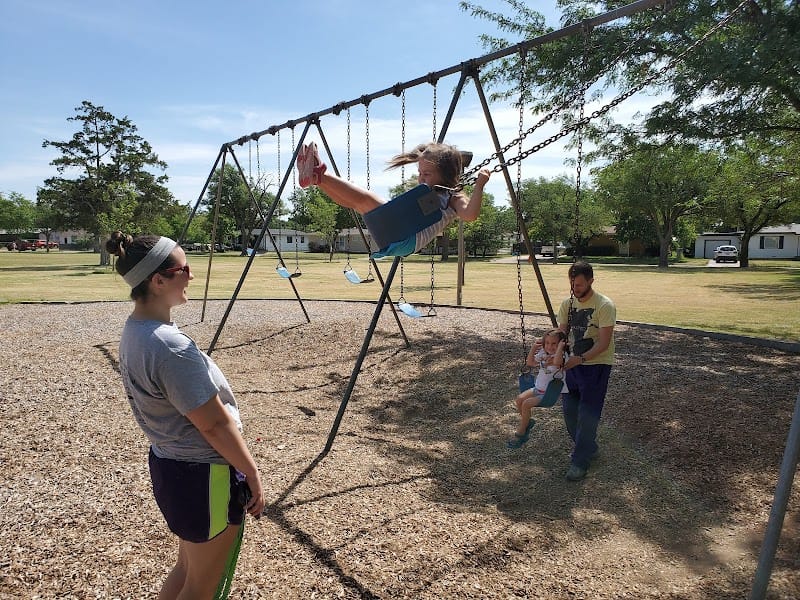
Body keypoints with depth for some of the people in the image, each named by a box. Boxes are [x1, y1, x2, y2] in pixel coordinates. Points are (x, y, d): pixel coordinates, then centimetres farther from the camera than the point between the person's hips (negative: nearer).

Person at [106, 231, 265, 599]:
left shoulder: (134, 331, 0)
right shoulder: (171, 347, -29)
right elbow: (215, 425, -23)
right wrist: (253, 475, -11)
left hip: (168, 465, 9)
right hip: (204, 477, -9)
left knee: (188, 568, 27)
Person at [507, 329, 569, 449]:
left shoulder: (562, 356, -17)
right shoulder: (543, 354, 7)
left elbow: (557, 362, -41)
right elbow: (530, 362, 11)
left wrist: (560, 347, -36)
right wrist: (534, 348, 2)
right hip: (538, 388, 7)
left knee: (526, 404, -19)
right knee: (519, 399, -11)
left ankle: (520, 434, -3)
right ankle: (526, 422, 14)